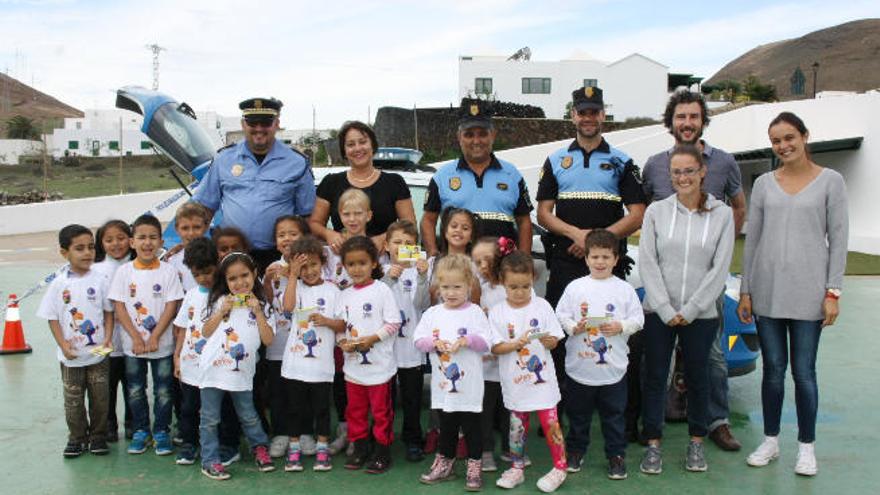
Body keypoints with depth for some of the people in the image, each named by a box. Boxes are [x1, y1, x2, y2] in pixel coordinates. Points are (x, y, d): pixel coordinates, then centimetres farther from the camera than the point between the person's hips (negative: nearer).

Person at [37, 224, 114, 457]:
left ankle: (98, 436, 25)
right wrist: (63, 344, -11)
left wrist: (108, 338, -11)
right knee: (73, 399, 11)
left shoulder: (100, 280, -5)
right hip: (71, 356, 0)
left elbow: (109, 312, 0)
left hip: (98, 353, 0)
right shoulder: (59, 284, -5)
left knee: (100, 397, 9)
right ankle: (77, 437, 27)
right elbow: (52, 318, -1)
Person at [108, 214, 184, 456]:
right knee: (135, 391, 12)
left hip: (162, 344, -1)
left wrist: (154, 338, -13)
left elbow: (171, 307, -8)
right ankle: (140, 431, 27)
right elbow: (119, 307, -4)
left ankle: (162, 432, 21)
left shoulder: (168, 271, -6)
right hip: (132, 344, 2)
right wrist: (136, 338, -12)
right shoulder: (124, 271, -2)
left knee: (163, 391, 6)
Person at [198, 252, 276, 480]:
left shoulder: (262, 306, 2)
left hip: (241, 371, 0)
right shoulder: (220, 301, 3)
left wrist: (257, 312, -13)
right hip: (213, 369, 0)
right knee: (210, 418, 5)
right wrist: (222, 311, -9)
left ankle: (260, 448, 35)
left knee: (248, 416, 13)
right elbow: (206, 332, 3)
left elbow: (268, 339, -6)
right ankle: (210, 461, 16)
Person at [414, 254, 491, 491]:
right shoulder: (432, 313, 3)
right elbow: (418, 340, 1)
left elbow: (486, 343, -7)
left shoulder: (475, 312, -5)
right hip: (442, 384, 3)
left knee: (471, 426, 6)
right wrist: (434, 343, -17)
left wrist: (467, 340, -23)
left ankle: (474, 467, 19)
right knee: (446, 426, 16)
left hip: (469, 384, -3)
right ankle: (444, 463, 31)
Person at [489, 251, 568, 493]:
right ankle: (517, 468, 28)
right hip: (515, 380, 1)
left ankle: (560, 468, 18)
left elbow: (555, 341, 0)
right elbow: (495, 348, -7)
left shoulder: (542, 306, -3)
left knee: (550, 422, 2)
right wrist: (516, 343, -24)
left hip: (542, 377, -1)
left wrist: (548, 340, -23)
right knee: (517, 425, 13)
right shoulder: (497, 312, -5)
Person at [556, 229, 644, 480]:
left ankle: (616, 455, 22)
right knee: (578, 414, 14)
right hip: (579, 365, 1)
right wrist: (573, 327, -16)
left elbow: (638, 319, 2)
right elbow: (560, 315, 1)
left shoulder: (625, 289, 1)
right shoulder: (575, 287, 1)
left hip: (613, 367, 0)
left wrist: (621, 327, -15)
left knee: (614, 415, 9)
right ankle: (575, 451, 30)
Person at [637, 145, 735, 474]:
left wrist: (689, 311, -9)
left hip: (701, 314, 0)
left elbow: (720, 268, -4)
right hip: (658, 312, 0)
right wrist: (665, 310, -10)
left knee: (697, 377, 10)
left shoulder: (722, 214, 0)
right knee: (655, 376, 4)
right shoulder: (656, 211, 1)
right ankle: (653, 444, 15)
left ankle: (697, 441, 26)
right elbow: (647, 263, -3)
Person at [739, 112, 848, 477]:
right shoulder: (764, 184, 9)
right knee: (773, 369, 9)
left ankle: (806, 447, 17)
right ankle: (771, 441, 21)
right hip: (767, 290, 2)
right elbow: (752, 239, 9)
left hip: (808, 291, -2)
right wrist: (745, 291, 6)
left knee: (803, 371, 2)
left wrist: (833, 292, -7)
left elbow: (838, 239, -1)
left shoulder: (830, 181, 2)